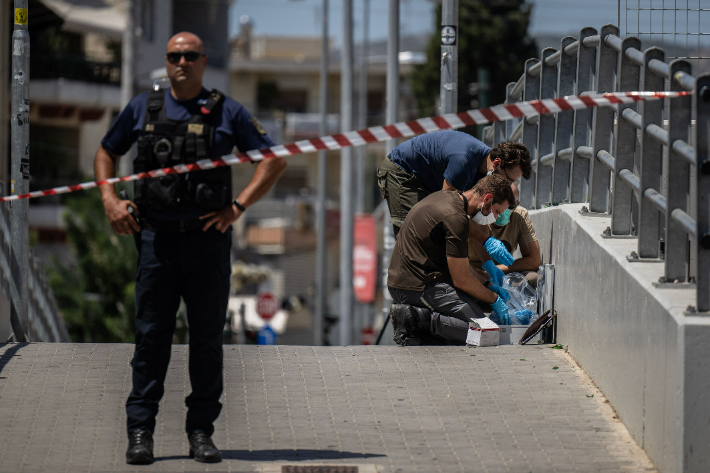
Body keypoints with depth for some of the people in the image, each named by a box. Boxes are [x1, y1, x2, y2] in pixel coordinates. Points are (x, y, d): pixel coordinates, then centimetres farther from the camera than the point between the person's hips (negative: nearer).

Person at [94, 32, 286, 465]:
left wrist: (239, 206, -3)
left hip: (208, 239, 0)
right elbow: (106, 153, 22)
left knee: (208, 337, 3)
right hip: (156, 238, 0)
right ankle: (140, 431, 2)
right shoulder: (143, 109, 10)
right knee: (151, 335, -1)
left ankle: (202, 430, 11)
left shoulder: (227, 112, 5)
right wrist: (110, 200, 5)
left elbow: (275, 161, 6)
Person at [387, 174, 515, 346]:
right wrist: (495, 300, 1)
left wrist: (487, 284, 20)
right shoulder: (455, 217, -19)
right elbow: (461, 279, -14)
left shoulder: (445, 197, 13)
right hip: (418, 289, -10)